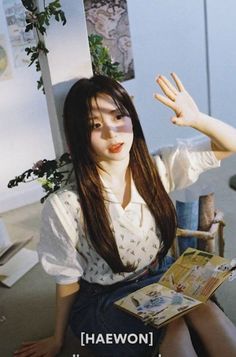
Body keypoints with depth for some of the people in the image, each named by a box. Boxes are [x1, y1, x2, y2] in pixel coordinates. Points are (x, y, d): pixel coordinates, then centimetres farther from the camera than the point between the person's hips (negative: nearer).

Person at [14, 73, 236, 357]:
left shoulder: (156, 169, -8)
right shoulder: (64, 207, -20)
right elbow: (67, 281, -6)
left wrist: (197, 119, -25)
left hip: (160, 279, 4)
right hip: (102, 299, -4)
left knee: (204, 309, -25)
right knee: (173, 324, -30)